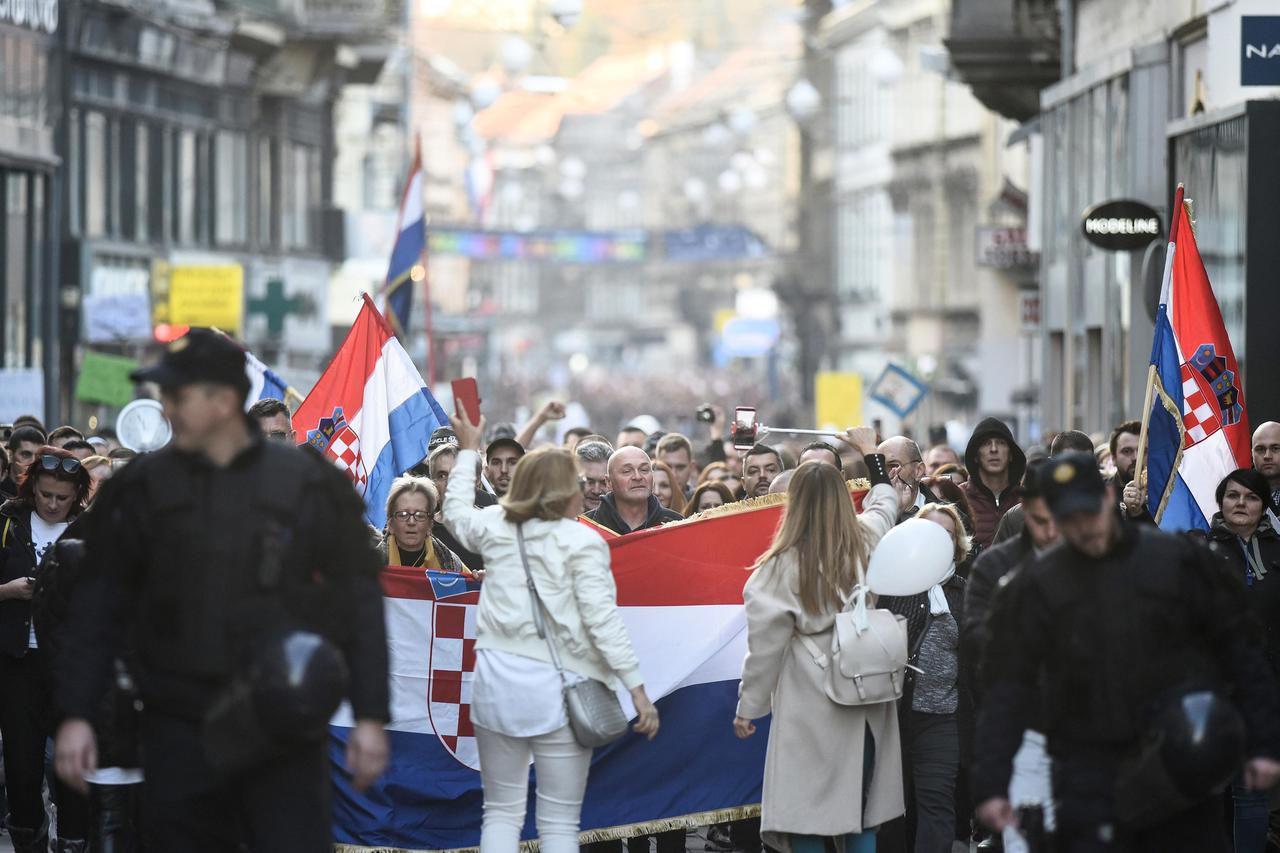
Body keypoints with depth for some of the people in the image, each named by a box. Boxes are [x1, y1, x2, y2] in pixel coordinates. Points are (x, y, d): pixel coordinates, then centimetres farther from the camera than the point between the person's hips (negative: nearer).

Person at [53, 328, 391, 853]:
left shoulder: (309, 487, 0)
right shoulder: (144, 490, 5)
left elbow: (360, 607, 3)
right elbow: (97, 611, 8)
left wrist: (369, 718, -2)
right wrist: (76, 715, 1)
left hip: (283, 732, -2)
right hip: (178, 733, 2)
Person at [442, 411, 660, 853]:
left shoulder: (496, 529, 8)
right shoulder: (582, 542, -7)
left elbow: (457, 507, 31)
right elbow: (602, 619, -13)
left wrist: (468, 449, 45)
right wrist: (637, 688, -12)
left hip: (497, 681, 4)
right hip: (557, 689, -4)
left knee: (500, 813, 11)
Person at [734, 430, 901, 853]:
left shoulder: (783, 566, -11)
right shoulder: (867, 544, 1)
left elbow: (766, 644, -7)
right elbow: (885, 502, 25)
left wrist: (747, 708, 5)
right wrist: (871, 452, 43)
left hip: (810, 711, -5)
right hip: (868, 705, 5)